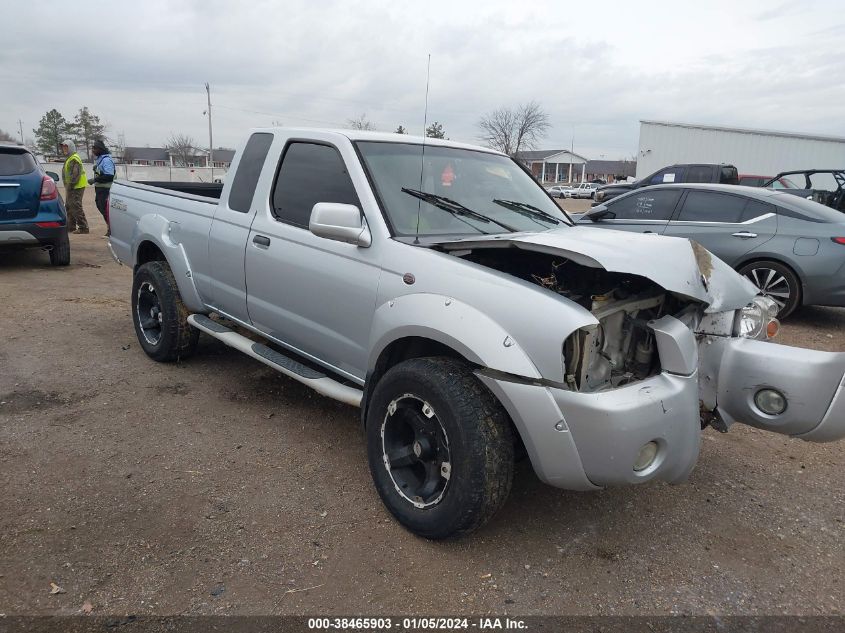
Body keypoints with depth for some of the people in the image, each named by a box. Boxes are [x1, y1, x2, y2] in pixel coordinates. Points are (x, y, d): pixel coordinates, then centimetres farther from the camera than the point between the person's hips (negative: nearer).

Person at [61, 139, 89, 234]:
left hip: (76, 187, -11)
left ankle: (83, 227, -11)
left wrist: (70, 185, -21)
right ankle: (71, 226, 26)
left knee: (76, 207, -12)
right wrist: (68, 187, 20)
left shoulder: (74, 159, -14)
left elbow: (75, 174, -22)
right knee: (69, 206, 17)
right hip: (72, 187, 11)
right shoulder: (69, 159, 21)